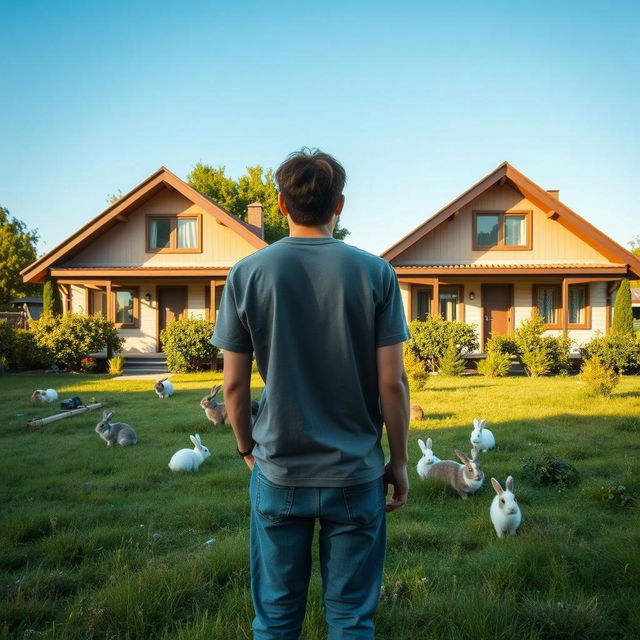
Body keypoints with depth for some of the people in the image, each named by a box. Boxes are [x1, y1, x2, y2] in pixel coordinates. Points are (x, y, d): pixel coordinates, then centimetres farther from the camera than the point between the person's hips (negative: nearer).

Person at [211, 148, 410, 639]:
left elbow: (235, 384, -3)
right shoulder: (375, 273, -6)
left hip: (279, 474, 1)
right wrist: (400, 460, 5)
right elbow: (392, 382, -7)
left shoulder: (247, 274, -5)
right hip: (356, 472, 0)